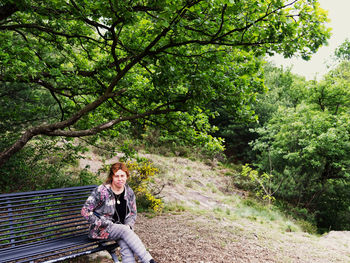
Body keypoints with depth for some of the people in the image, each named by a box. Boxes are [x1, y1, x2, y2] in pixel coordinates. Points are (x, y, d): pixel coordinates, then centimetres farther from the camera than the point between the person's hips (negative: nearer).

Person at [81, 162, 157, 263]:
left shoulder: (129, 192, 3)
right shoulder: (101, 191, -12)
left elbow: (133, 213, 13)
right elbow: (85, 211, -11)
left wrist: (128, 225, -8)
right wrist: (102, 224, -16)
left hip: (122, 228, 4)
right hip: (101, 230, -4)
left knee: (126, 246, -30)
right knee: (125, 231, -34)